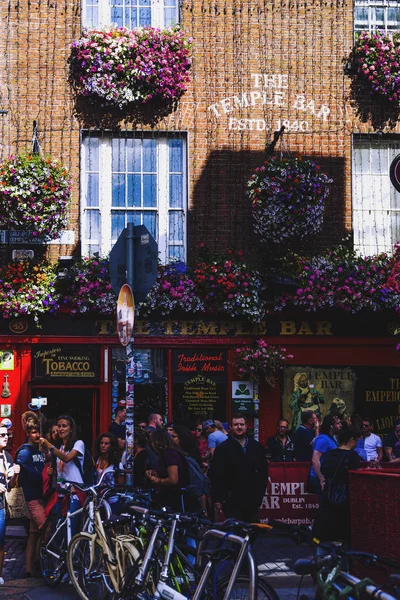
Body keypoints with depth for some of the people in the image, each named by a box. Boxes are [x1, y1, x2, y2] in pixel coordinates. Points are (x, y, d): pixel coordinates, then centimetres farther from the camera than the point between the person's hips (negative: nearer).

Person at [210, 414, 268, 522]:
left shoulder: (257, 447, 9)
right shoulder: (222, 449, 0)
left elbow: (263, 472, 12)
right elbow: (215, 476, -4)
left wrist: (259, 496, 6)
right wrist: (217, 500, -9)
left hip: (252, 501, 3)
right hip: (231, 500, -3)